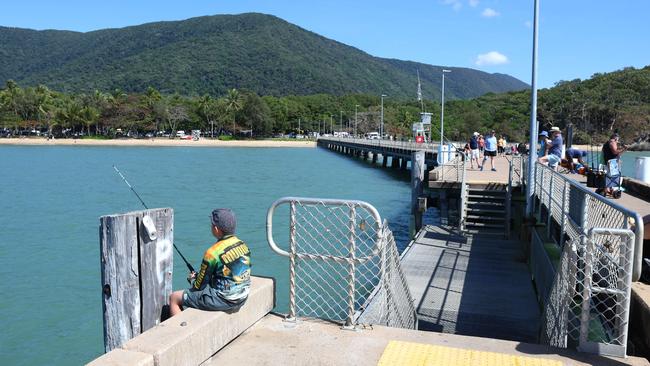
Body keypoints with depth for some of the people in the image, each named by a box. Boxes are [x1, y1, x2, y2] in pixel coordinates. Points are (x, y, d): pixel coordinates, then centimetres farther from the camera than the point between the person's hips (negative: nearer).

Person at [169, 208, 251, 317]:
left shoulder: (213, 253, -21)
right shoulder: (242, 245, 1)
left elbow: (199, 285, -11)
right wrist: (198, 275, 16)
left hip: (223, 300, -8)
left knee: (174, 298, 7)